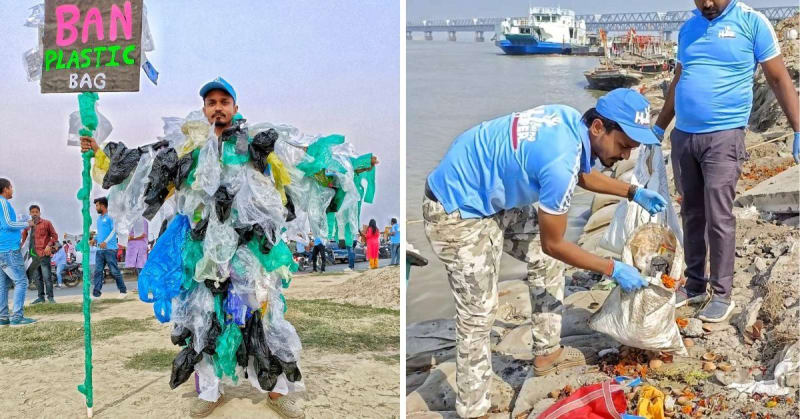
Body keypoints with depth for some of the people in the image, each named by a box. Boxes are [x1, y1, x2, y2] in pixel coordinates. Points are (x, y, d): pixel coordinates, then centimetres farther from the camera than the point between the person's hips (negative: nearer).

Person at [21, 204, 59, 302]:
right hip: (32, 255, 5)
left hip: (44, 254, -5)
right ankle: (41, 297, 15)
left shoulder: (46, 223, 2)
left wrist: (49, 245, -11)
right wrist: (24, 250, 6)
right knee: (37, 277, 8)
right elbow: (24, 239, 18)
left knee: (47, 276, -7)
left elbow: (54, 236, 2)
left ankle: (50, 296, -1)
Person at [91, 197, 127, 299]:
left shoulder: (110, 217, -4)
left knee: (114, 271, -4)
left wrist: (106, 242, -18)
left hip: (110, 249, -7)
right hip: (100, 249, 7)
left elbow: (114, 230, -10)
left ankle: (123, 291, 7)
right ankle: (96, 294, 0)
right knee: (98, 271, 0)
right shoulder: (99, 219, 20)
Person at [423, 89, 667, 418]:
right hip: (456, 212, -10)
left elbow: (583, 176, 21)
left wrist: (633, 193, 12)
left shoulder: (571, 121, -5)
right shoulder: (561, 160, -32)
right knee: (479, 311, -4)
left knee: (546, 261, 16)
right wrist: (613, 269, -7)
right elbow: (554, 244, -17)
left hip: (491, 198, 10)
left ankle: (547, 353, 33)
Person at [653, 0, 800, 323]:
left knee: (719, 218, -4)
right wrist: (659, 127, 23)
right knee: (692, 215, 11)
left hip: (723, 137, -5)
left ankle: (722, 295, 8)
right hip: (682, 136, 5)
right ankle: (695, 286, 23)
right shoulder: (688, 28, 11)